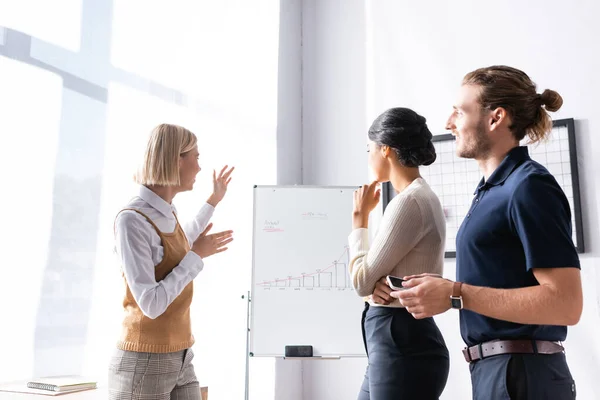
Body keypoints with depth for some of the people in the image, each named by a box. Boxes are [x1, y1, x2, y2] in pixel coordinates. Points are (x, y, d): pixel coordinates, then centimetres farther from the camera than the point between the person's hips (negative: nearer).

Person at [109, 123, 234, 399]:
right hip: (144, 366, -8)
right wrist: (197, 255, -13)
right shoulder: (131, 220, -20)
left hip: (179, 361, 8)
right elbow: (151, 305, -24)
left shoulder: (163, 213, 6)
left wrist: (214, 201, 35)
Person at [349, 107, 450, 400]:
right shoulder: (420, 197, 14)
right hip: (396, 341, 10)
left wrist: (360, 216, -3)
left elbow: (362, 281, -12)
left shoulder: (409, 202, -17)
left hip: (403, 344, -10)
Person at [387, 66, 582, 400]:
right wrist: (439, 292, 4)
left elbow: (566, 304, -22)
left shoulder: (530, 186, -15)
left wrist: (455, 295, -23)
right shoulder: (495, 189, 12)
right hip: (495, 370, 9)